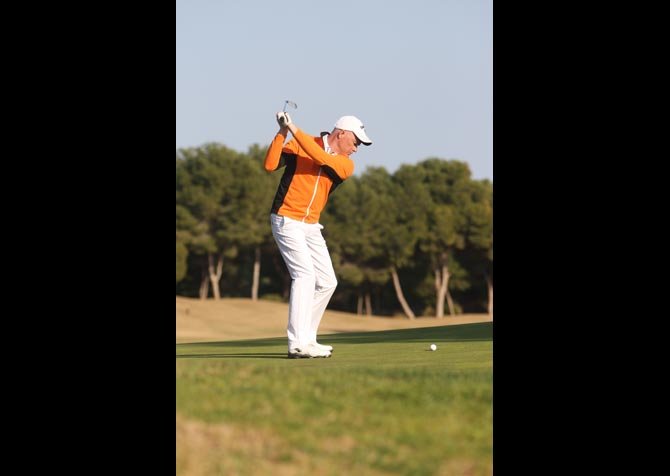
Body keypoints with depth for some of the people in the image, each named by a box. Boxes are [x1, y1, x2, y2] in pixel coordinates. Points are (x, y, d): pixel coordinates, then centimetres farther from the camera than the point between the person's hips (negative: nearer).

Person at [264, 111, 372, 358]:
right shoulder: (297, 145, -5)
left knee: (327, 282, 9)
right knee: (305, 274, -20)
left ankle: (306, 338, 21)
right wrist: (282, 133, -25)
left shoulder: (346, 165, 2)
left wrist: (294, 129, -23)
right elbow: (270, 165, -15)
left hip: (311, 226, 7)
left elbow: (322, 158, -17)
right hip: (287, 220, -7)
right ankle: (298, 344, -25)